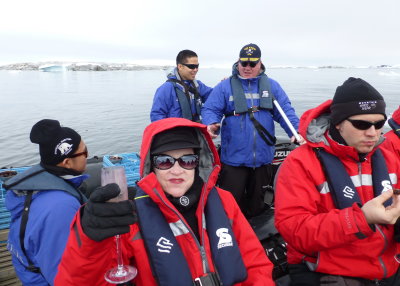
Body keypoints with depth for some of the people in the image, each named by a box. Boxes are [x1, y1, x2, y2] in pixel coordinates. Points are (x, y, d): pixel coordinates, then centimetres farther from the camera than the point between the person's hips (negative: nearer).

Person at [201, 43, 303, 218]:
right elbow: (210, 110, -8)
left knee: (256, 203, 20)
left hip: (263, 157, 3)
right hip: (233, 158, -3)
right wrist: (212, 124, -30)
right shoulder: (225, 86, -1)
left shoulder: (271, 86, 7)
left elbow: (286, 112, 3)